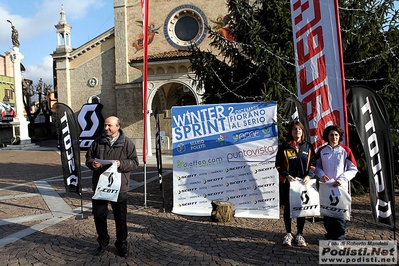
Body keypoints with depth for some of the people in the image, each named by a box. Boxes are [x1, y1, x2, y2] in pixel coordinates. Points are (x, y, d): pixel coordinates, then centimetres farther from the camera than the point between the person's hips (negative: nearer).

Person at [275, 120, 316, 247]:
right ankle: (288, 234, 20)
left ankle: (299, 234, 20)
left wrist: (308, 176, -9)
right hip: (288, 182, -1)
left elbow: (313, 164, 7)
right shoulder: (284, 147, 1)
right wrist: (286, 176, -14)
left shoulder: (308, 146, 7)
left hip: (304, 182, 1)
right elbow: (279, 165, 1)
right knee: (288, 208, 6)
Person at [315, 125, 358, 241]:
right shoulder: (321, 151, 5)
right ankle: (330, 235, 21)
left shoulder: (345, 150, 0)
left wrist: (342, 179, -13)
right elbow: (317, 166, 14)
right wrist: (322, 175, -6)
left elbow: (353, 169, 0)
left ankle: (339, 237, 11)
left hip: (341, 186, -2)